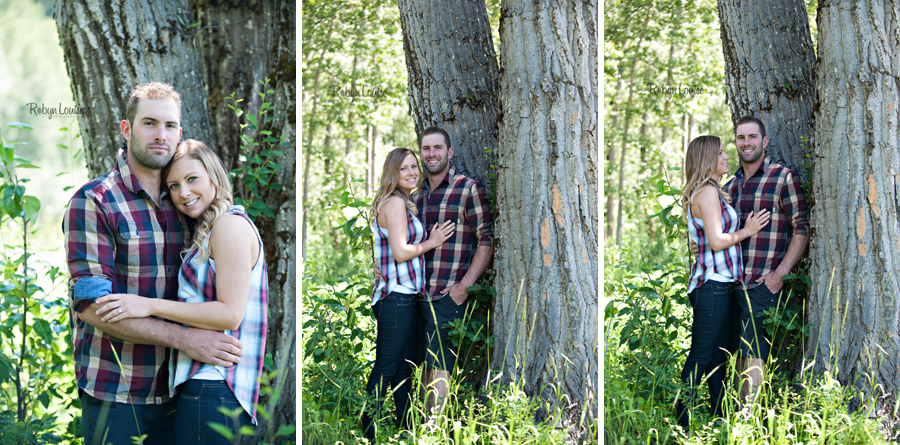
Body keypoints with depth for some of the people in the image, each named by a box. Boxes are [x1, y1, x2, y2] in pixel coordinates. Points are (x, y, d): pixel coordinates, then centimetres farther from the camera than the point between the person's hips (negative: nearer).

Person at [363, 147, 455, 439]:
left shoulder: (405, 204, 19)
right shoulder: (394, 203, -12)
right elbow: (400, 252, -18)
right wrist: (431, 242, -7)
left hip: (406, 297, 10)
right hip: (396, 298, -10)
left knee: (403, 369, 14)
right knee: (385, 369, -7)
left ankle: (407, 431, 20)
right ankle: (369, 433, -3)